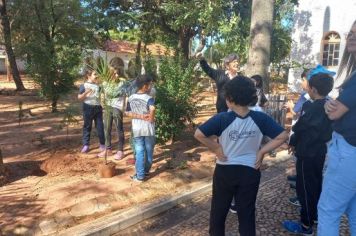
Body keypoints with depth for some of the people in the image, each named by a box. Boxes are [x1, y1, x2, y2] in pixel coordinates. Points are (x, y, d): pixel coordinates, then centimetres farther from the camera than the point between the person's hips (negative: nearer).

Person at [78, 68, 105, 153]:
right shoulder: (83, 86, -4)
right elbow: (79, 98, -7)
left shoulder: (97, 85, 11)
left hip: (98, 107, 4)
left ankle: (102, 144, 17)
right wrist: (85, 93, -23)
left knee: (100, 126, 6)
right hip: (88, 108, -4)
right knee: (87, 127, 4)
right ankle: (85, 145, 12)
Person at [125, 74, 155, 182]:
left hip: (137, 129, 3)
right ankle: (146, 171, 31)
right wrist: (151, 118, -18)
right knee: (149, 151, 15)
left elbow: (127, 113, 0)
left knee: (139, 152, 7)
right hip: (148, 129, -3)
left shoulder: (131, 98, 1)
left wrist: (139, 116, -5)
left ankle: (140, 175, 9)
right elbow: (152, 109, -34)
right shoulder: (149, 98, -14)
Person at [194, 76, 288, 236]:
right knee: (247, 214, 17)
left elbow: (199, 134, -23)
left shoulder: (222, 119, -18)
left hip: (225, 171, -2)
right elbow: (282, 136, -8)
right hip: (250, 172, 2)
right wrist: (261, 152, -4)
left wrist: (216, 149, -12)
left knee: (218, 211, 19)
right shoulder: (260, 118, -11)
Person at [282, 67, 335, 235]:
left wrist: (292, 143, 4)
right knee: (316, 184, 22)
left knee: (305, 188, 3)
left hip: (307, 154, -8)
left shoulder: (310, 108, -22)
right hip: (321, 151, 8)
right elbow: (327, 129, 10)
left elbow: (298, 128, -15)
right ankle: (316, 214, 38)